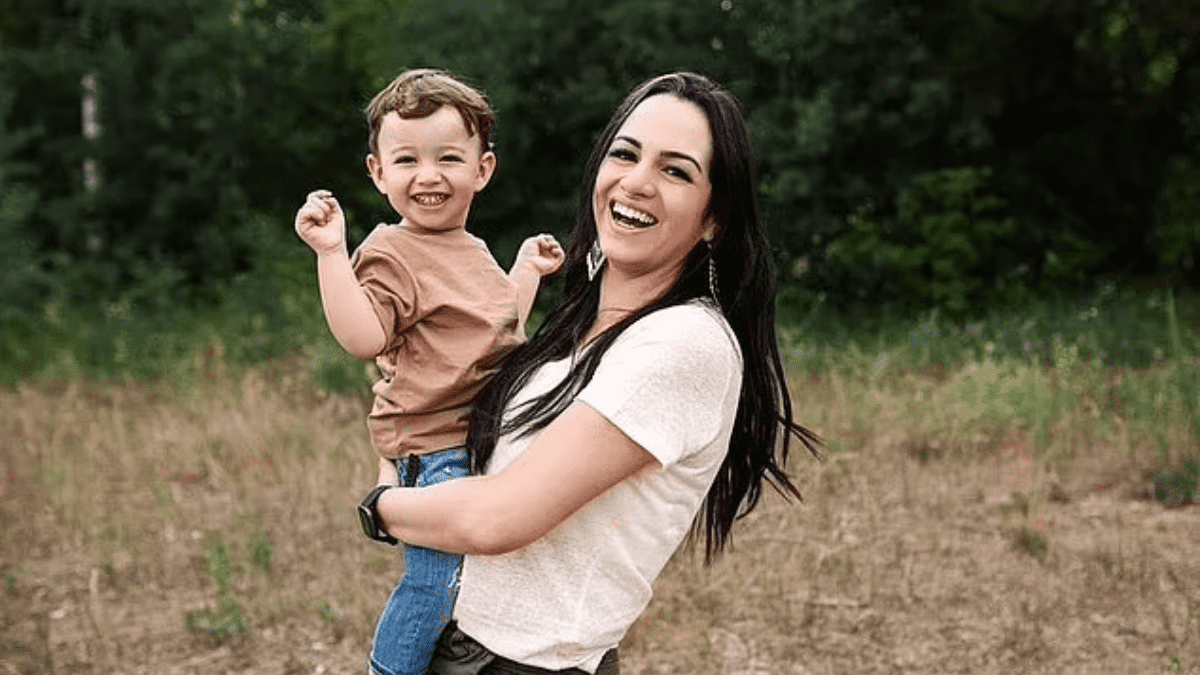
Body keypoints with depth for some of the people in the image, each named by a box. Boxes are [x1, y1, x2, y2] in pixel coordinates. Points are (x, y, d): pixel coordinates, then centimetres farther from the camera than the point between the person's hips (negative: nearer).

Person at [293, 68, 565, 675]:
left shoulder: (472, 254, 16)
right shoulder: (391, 254, -10)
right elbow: (363, 336, -25)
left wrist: (528, 271, 26)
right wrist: (330, 252, -29)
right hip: (435, 454, -9)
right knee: (434, 583, -12)